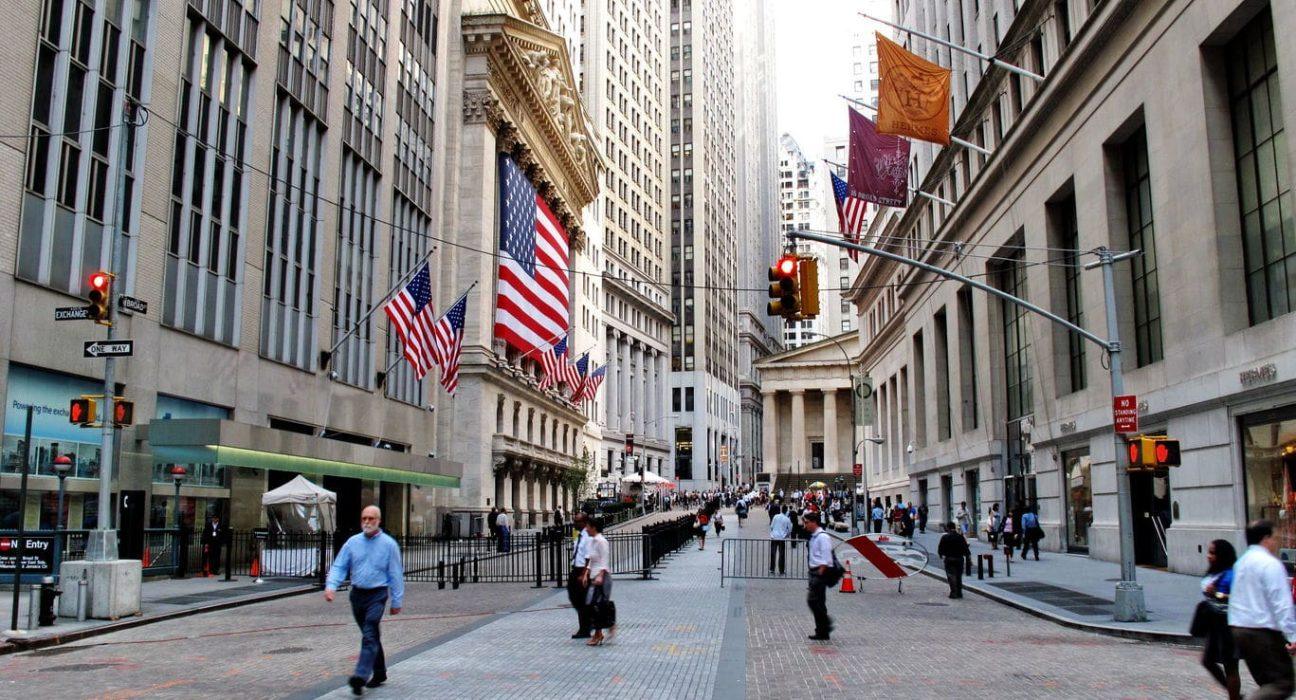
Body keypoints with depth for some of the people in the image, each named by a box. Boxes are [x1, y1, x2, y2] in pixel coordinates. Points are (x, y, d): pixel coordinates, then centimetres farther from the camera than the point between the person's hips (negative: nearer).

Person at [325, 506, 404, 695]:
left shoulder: (389, 544, -4)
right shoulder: (353, 542, 5)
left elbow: (395, 574, -3)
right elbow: (339, 566, 4)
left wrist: (397, 601, -3)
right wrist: (331, 585, -15)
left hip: (377, 594, -4)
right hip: (357, 594, 4)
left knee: (369, 635, -16)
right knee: (371, 635, 15)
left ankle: (361, 676, -24)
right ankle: (379, 673, 28)